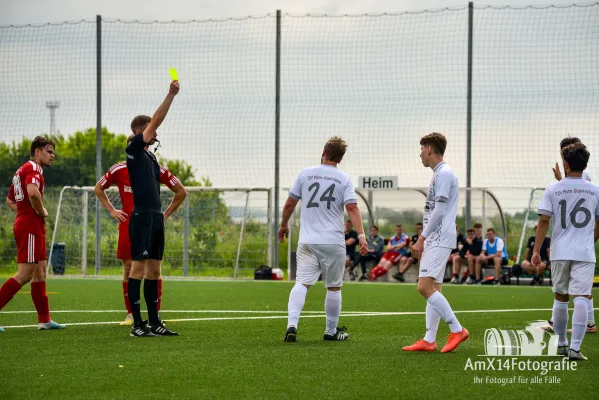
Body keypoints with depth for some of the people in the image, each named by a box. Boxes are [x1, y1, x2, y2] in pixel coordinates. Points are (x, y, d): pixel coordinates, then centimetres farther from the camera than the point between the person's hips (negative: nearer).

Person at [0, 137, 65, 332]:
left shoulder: (22, 170, 19)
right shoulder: (33, 168, -11)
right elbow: (32, 192, -32)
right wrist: (42, 211, -16)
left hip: (32, 227, 11)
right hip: (30, 227, -11)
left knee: (40, 272, 11)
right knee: (25, 275, -11)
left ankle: (44, 319, 13)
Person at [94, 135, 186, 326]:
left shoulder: (157, 170, -3)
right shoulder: (118, 170, -1)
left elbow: (181, 192, 7)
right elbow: (98, 189, 14)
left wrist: (166, 214, 3)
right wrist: (112, 211, 5)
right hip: (128, 226, 1)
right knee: (128, 268, 0)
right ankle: (130, 314, 7)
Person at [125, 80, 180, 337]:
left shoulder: (150, 155, 19)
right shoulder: (133, 149, -5)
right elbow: (155, 122, -10)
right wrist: (171, 95, -10)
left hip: (156, 215, 9)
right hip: (142, 215, -9)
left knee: (154, 270, 9)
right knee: (138, 268, -8)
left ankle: (154, 323, 13)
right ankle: (137, 324, -7)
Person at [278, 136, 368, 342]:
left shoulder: (305, 174, 6)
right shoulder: (344, 180, 1)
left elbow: (289, 204, 9)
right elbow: (352, 209, -9)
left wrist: (283, 225, 24)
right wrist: (361, 235, -10)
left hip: (307, 242, 1)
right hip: (333, 242, -1)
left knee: (301, 283, -5)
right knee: (334, 287, 11)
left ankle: (292, 324, -24)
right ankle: (331, 331, 20)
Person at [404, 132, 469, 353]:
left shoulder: (444, 173, -13)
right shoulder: (439, 173, 19)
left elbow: (439, 211, -19)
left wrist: (422, 238, -16)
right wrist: (424, 239, 20)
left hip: (439, 240, -10)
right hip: (435, 241, 10)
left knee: (425, 287, -16)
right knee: (433, 289, 8)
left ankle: (457, 330, -13)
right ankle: (429, 340, 8)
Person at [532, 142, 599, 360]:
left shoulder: (552, 190, -1)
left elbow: (544, 221, -5)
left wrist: (536, 251, -2)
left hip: (560, 252, 1)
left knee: (560, 298, 16)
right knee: (581, 299, -7)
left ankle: (561, 343, 26)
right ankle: (575, 347, -16)